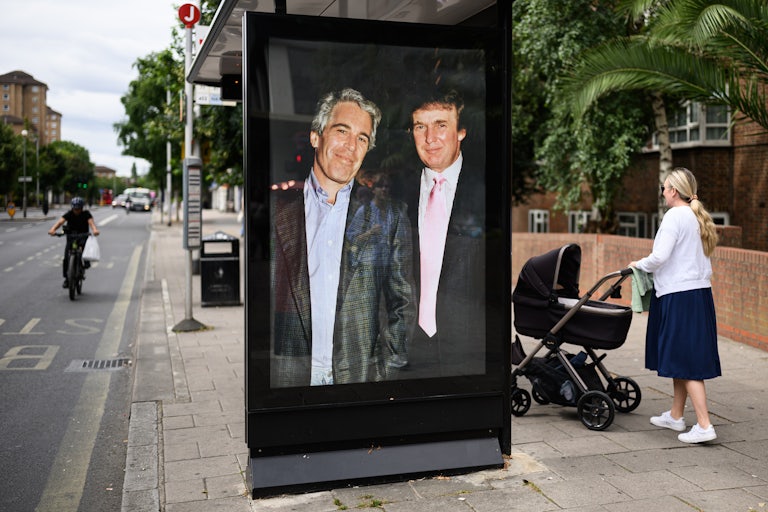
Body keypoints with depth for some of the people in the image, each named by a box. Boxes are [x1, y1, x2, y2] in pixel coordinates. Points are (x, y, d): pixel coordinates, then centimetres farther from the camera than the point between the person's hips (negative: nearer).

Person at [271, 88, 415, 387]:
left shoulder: (389, 217, 4)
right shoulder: (276, 209, 2)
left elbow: (402, 305, 6)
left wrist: (388, 372, -2)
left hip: (362, 377, 1)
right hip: (285, 377, 0)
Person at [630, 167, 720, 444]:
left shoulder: (675, 216, -13)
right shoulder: (698, 218, 14)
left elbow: (659, 256, -20)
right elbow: (689, 257, 12)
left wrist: (639, 264, -1)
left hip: (679, 296, -9)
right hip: (700, 293, 9)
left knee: (686, 362, -5)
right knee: (682, 358, 17)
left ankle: (704, 425, -5)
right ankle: (675, 416, 29)